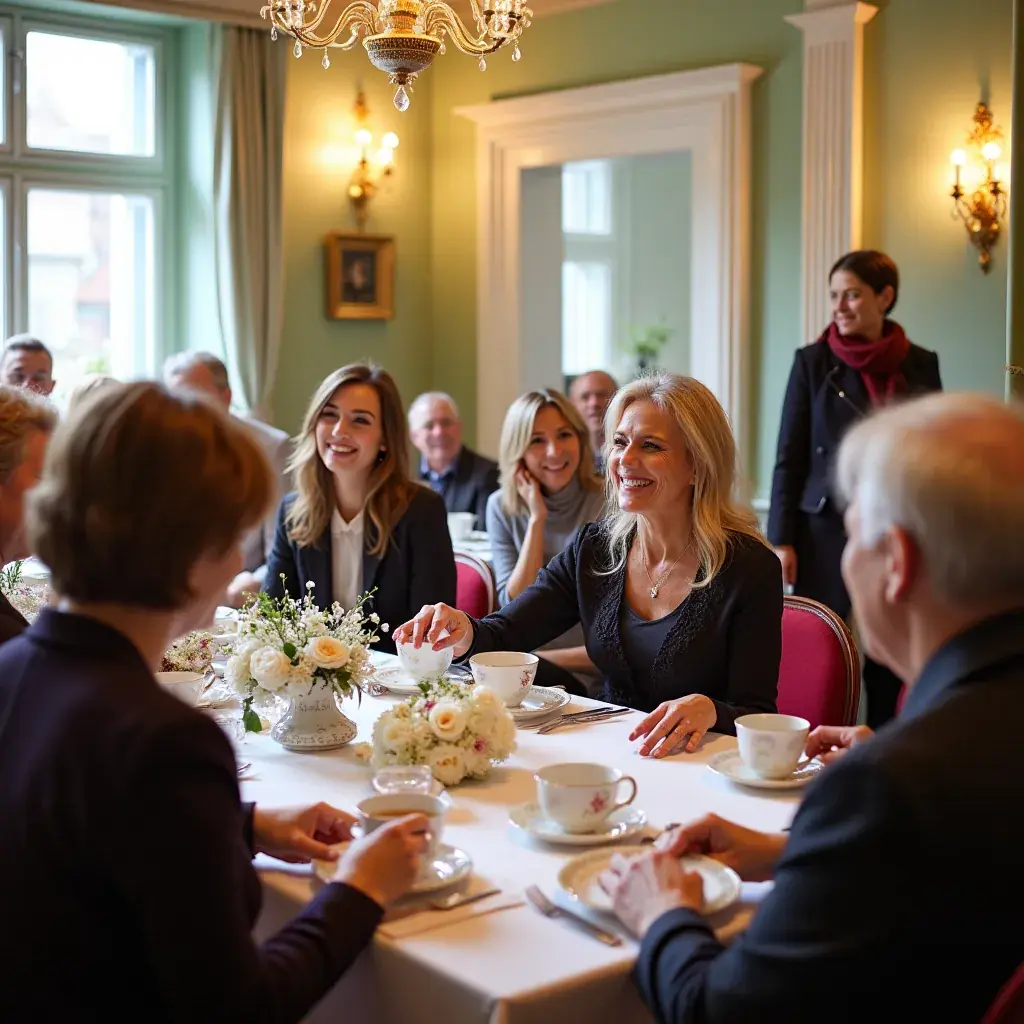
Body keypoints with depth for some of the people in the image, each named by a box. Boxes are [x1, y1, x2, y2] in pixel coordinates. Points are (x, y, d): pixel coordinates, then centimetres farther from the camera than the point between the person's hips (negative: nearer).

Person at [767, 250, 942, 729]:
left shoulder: (921, 365, 5)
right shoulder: (813, 362, 1)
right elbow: (789, 456, 1)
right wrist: (781, 540, -5)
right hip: (827, 535, -2)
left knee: (889, 671, 5)